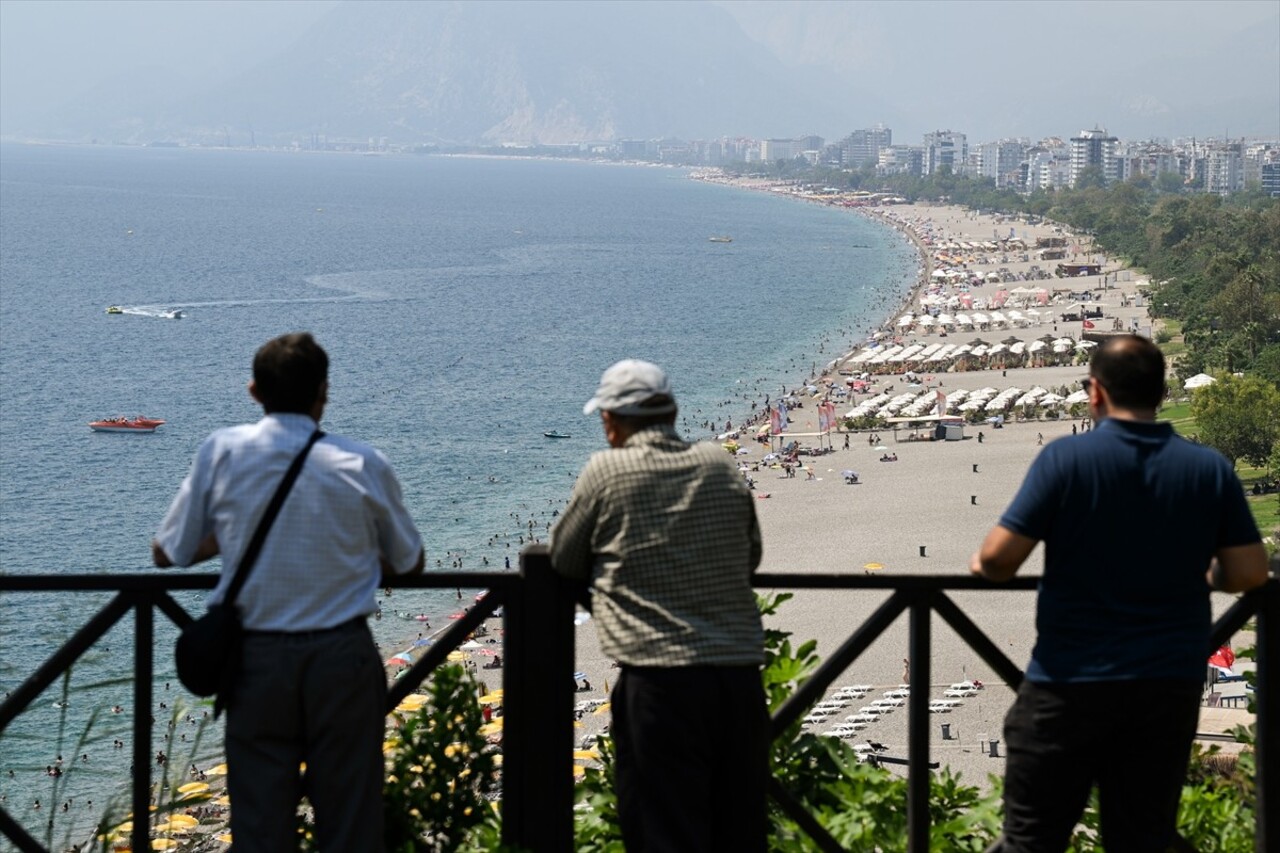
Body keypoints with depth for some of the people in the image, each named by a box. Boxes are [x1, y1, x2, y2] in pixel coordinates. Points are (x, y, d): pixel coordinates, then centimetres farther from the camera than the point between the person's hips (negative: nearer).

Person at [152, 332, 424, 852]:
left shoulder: (222, 452, -4)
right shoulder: (363, 465, -5)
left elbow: (166, 554, 4)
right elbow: (409, 563, 9)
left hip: (256, 658, 1)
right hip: (342, 655, 0)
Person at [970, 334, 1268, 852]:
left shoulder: (1066, 458, -10)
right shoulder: (1211, 469, 0)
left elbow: (999, 558, -14)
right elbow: (1249, 573, 0)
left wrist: (985, 566, 9)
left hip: (1072, 683, -3)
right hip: (1170, 686, 3)